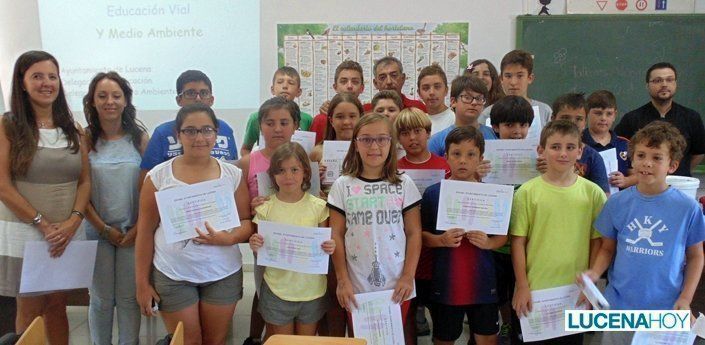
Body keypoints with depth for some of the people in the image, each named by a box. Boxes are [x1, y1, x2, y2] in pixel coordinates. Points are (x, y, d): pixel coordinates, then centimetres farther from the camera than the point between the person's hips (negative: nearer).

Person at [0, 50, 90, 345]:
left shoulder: (74, 129, 7)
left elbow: (85, 181, 5)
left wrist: (72, 222, -9)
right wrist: (43, 224, -14)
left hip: (68, 234, 3)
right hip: (24, 232, -3)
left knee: (58, 306, 13)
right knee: (30, 311, 7)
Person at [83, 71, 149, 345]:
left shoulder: (140, 138, 0)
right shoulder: (85, 139, -2)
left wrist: (137, 229, -7)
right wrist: (104, 229, -7)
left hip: (134, 232, 0)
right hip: (96, 231, 0)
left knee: (129, 298, 8)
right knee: (101, 299, 8)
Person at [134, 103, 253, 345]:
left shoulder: (233, 175, -1)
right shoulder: (159, 175, -4)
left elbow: (247, 221, 1)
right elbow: (145, 232, -1)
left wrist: (229, 238, -20)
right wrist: (142, 282, -1)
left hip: (223, 275, 2)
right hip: (172, 276, -1)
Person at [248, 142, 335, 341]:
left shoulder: (318, 207, -6)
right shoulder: (265, 208, -6)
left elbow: (325, 246, 3)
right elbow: (262, 250, 2)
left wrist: (329, 248, -19)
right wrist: (255, 246, -19)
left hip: (312, 289, 1)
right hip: (277, 289, 0)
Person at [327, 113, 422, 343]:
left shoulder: (404, 184, 0)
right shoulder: (342, 186, -1)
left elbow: (414, 233, 1)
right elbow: (337, 236, 0)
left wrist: (408, 277, -5)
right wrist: (342, 281, -3)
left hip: (396, 286, 0)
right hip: (357, 287, 0)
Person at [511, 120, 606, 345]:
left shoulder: (593, 192, -2)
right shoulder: (527, 192, -7)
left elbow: (597, 241, 4)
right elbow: (518, 242, -5)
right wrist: (522, 287, -6)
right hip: (535, 290, -1)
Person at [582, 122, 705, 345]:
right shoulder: (617, 203, -3)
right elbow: (608, 249, 5)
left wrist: (685, 298, -5)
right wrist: (594, 273, -13)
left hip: (666, 310, -1)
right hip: (619, 306, 1)